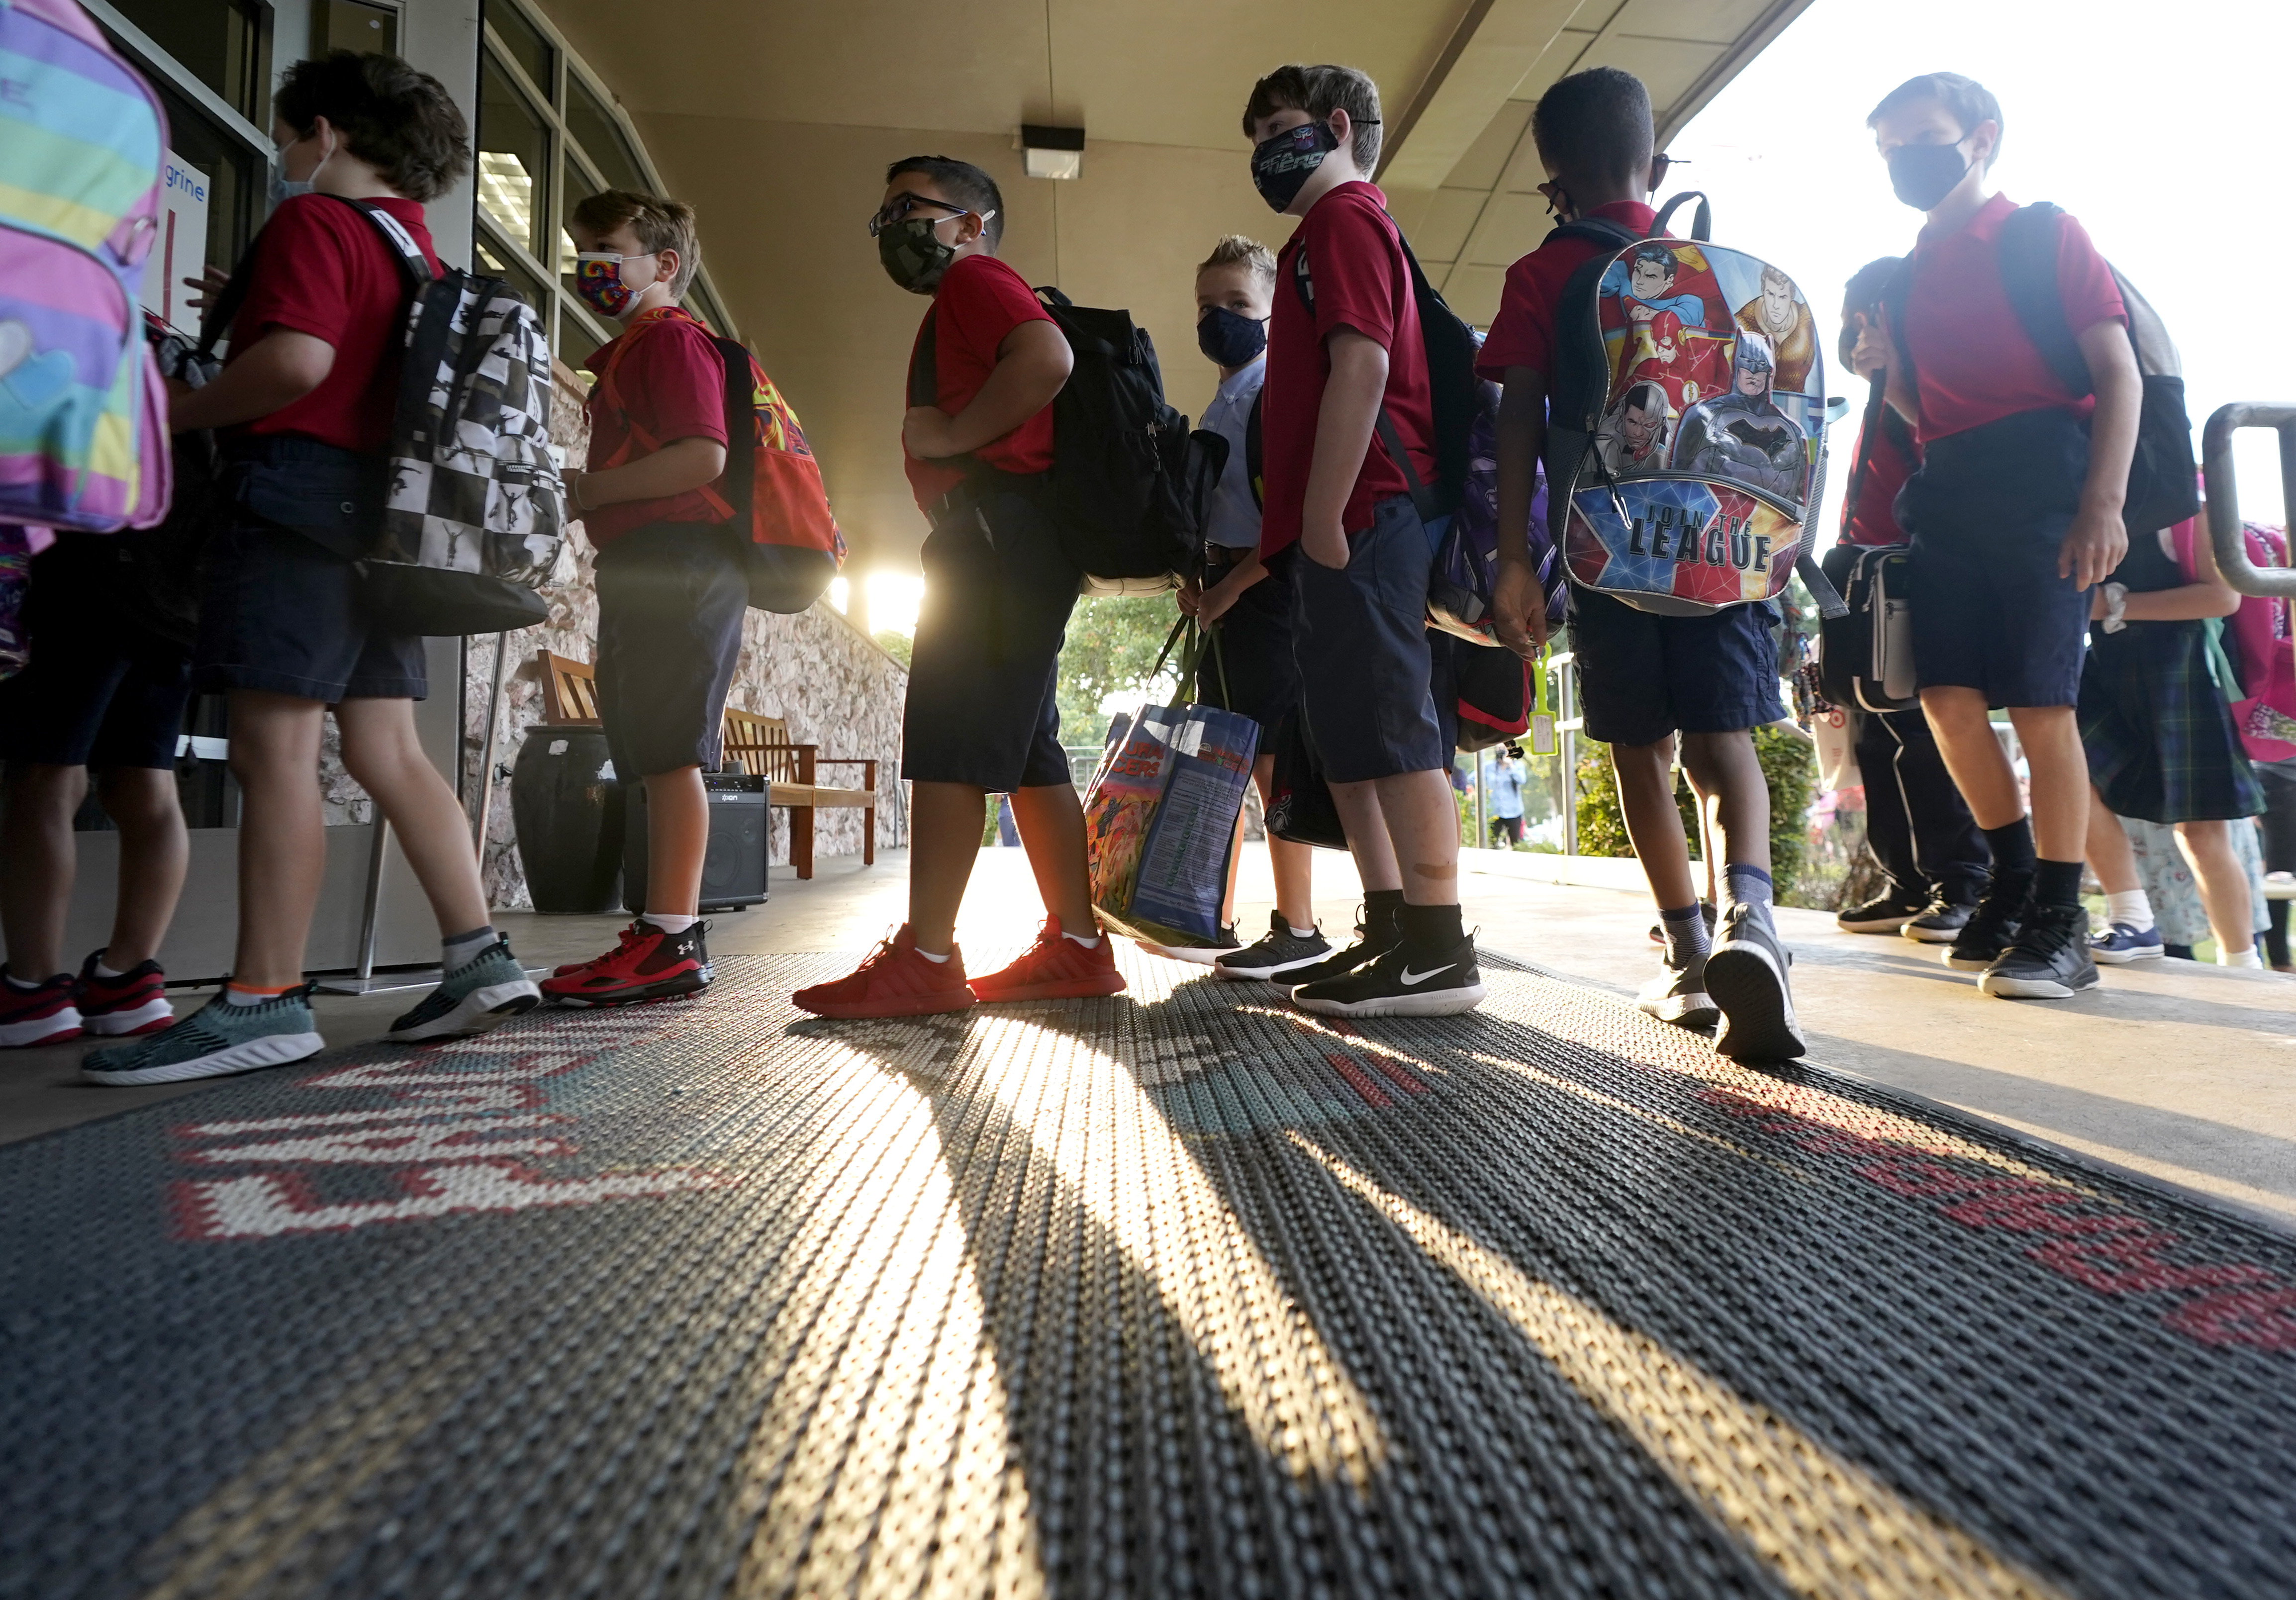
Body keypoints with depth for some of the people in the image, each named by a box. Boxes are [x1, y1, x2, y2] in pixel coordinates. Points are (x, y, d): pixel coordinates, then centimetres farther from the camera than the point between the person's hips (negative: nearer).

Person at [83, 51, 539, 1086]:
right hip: (381, 513, 8)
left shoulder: (314, 222, -2)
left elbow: (298, 360, -18)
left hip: (299, 489, -8)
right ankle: (478, 961, 4)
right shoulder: (419, 252, 22)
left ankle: (264, 1001, -9)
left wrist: (180, 411, -4)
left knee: (274, 749, -10)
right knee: (388, 753, 6)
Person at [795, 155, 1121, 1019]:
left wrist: (948, 436, -14)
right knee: (1025, 749, 6)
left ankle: (924, 958, -12)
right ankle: (1077, 946, 7)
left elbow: (1047, 359, -19)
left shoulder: (975, 278, 1)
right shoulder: (964, 306, 31)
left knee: (947, 741, -13)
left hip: (997, 523, -10)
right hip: (1004, 541, 10)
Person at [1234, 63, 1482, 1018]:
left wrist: (1322, 519, -20)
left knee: (1389, 730, -11)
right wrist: (1280, 544, 22)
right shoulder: (1333, 229, 29)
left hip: (1358, 518, -10)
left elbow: (1362, 367, -15)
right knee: (1349, 739, 9)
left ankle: (1440, 953, -6)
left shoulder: (1343, 217, 0)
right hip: (1348, 526, 10)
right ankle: (1389, 933, 16)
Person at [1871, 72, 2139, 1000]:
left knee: (2040, 703, -9)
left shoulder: (2046, 236, 5)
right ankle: (2016, 878, 15)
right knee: (1948, 694, -3)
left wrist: (2104, 501, -14)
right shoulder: (1908, 276, 20)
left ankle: (2061, 924, -2)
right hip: (1947, 495, 5)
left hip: (2042, 482, -5)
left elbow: (2119, 374, -4)